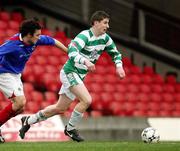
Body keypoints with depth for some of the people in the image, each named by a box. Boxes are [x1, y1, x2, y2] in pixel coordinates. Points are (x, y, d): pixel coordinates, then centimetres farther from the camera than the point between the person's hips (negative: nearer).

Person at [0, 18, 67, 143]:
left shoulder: (36, 40, -9)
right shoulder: (13, 44, -30)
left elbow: (53, 41, 7)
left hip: (16, 75, 8)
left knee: (19, 107, 3)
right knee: (20, 102, -20)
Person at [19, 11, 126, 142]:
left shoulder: (105, 38, 2)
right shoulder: (85, 36, -22)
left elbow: (115, 53, 16)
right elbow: (71, 51, -36)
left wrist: (119, 66, -3)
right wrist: (85, 61, -52)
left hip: (79, 77, 9)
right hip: (70, 72, -8)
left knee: (60, 108, 15)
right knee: (87, 100, -23)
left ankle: (28, 121, 31)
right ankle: (70, 129, -5)